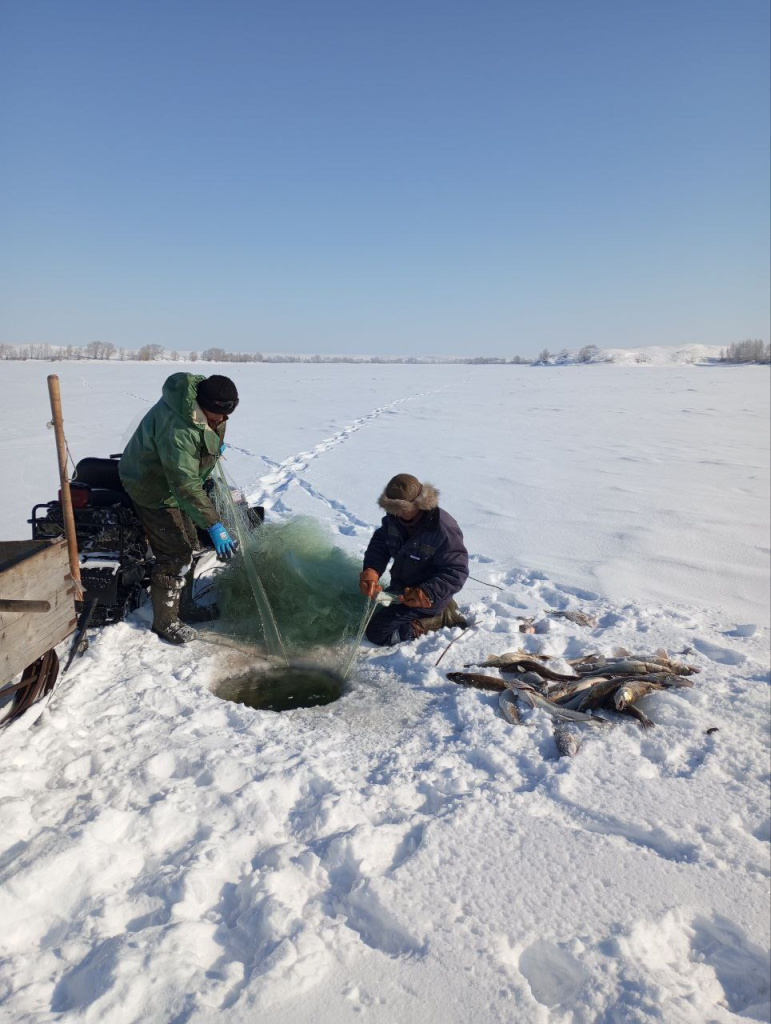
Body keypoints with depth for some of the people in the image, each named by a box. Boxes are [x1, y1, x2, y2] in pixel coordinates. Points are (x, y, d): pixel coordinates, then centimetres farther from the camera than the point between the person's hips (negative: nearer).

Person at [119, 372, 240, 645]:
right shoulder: (176, 429, -39)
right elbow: (185, 485, -40)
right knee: (174, 555, -7)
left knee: (189, 545, 17)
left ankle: (183, 606, 33)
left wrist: (215, 442, 13)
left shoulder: (203, 391, -11)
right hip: (153, 490, -10)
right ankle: (165, 622, 9)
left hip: (173, 482, 10)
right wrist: (214, 526, -41)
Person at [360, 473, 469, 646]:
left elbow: (456, 572, -26)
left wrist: (427, 593, -37)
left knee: (377, 632, -14)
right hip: (400, 588, 8)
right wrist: (371, 571, -25)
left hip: (426, 597, -8)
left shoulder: (443, 529, -30)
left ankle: (441, 618, -3)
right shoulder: (395, 517, -10)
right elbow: (380, 543, -5)